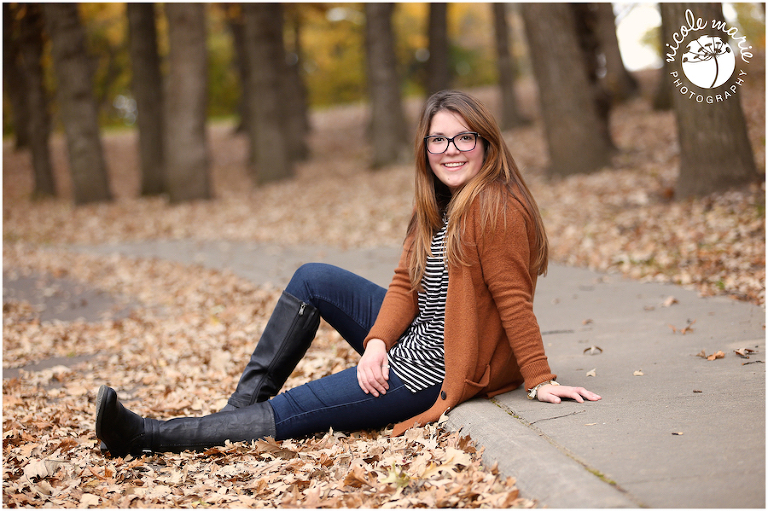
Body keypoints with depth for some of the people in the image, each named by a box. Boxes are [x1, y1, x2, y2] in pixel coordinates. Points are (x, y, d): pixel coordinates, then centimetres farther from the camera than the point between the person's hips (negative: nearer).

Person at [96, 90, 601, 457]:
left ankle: (152, 436, -3)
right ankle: (245, 403, 8)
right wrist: (377, 342, -13)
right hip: (417, 337, 10)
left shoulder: (495, 208, -20)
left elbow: (514, 299, -21)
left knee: (289, 413, -9)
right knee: (313, 279, 8)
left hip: (438, 371, -9)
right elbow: (405, 283, 3)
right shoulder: (436, 208, 8)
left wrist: (541, 381, -23)